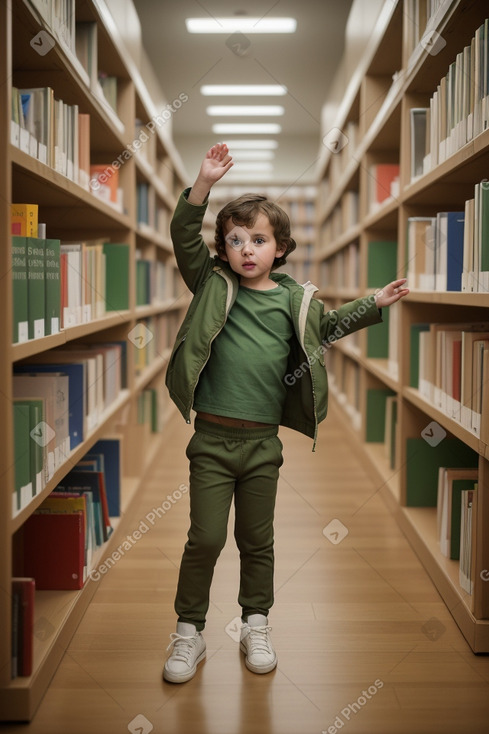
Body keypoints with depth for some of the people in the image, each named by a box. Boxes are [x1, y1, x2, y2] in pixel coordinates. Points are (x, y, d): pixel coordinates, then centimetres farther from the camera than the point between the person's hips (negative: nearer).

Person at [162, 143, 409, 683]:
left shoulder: (295, 298, 5)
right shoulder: (213, 285, -1)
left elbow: (328, 325, 24)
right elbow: (184, 238, -12)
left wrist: (374, 304, 20)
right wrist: (203, 185, -24)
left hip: (263, 440, 2)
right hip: (212, 437, -2)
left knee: (257, 540, 14)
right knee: (205, 538, 0)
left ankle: (256, 625, 30)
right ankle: (189, 632, 16)